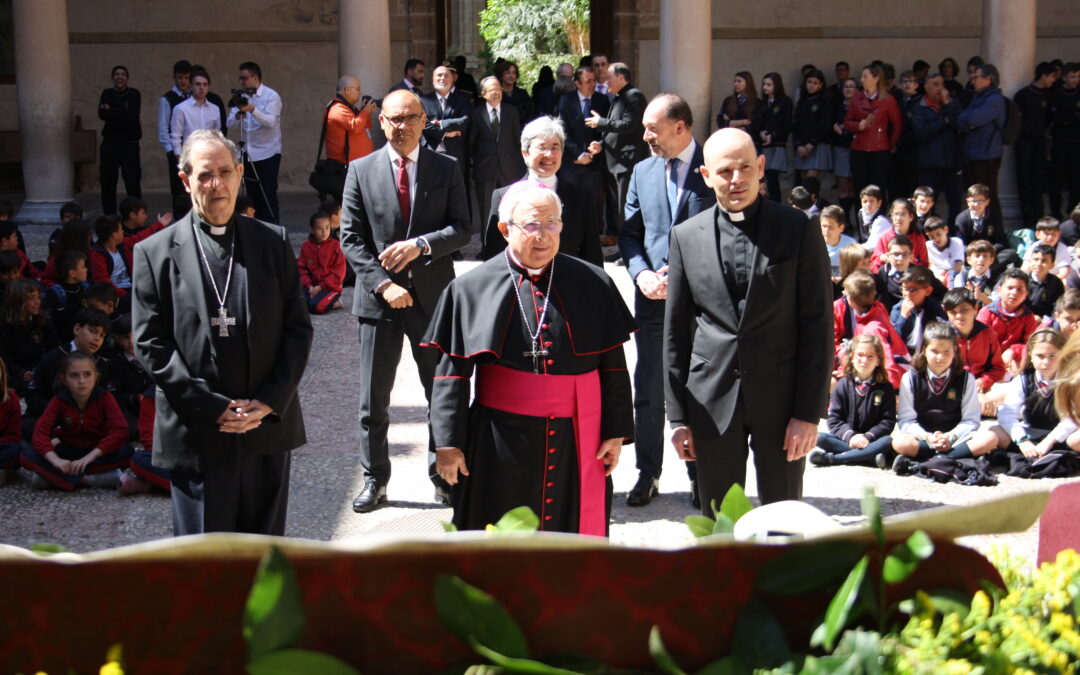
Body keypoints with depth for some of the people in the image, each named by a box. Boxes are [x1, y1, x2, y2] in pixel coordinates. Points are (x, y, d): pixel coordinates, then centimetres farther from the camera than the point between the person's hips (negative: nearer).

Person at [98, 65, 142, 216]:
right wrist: (123, 109, -9)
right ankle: (109, 217, 10)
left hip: (129, 143, -3)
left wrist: (111, 113, -6)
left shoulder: (134, 94, 3)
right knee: (107, 182, 3)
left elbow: (133, 116, -12)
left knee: (132, 182, -9)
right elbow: (102, 114, -6)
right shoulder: (107, 94, 10)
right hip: (109, 143, 3)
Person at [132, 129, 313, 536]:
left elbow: (298, 329, 5)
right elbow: (150, 345, -4)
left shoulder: (273, 242, 7)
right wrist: (212, 408, -12)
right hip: (197, 437, -2)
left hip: (268, 427, 2)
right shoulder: (155, 253, 0)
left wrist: (270, 401, -7)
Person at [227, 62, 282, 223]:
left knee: (268, 195, -8)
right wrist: (238, 115, -21)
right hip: (248, 153, 5)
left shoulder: (271, 96, -4)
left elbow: (270, 121, -19)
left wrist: (253, 110, -34)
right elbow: (230, 123, 1)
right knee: (252, 196, 7)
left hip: (267, 153, -5)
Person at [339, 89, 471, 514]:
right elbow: (351, 239, -1)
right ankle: (375, 480, 20)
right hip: (379, 300, 0)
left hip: (433, 297, 0)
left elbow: (461, 229, -2)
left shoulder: (446, 169, 3)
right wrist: (383, 284, -13)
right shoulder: (361, 171, 2)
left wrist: (420, 245, -20)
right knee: (373, 399, 6)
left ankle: (443, 474, 24)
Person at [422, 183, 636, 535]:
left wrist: (616, 432, 0)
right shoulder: (473, 289, -1)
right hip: (502, 442, -1)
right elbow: (452, 372, -1)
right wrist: (448, 442, -5)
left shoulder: (593, 284, 2)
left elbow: (613, 366, 4)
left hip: (576, 440, 1)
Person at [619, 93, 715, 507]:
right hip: (653, 298, 4)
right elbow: (629, 233, 12)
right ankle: (648, 473, 19)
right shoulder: (643, 172, 10)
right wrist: (641, 274, -6)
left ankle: (699, 475, 19)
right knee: (648, 393, 7)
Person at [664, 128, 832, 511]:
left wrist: (809, 412, -8)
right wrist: (678, 415, 3)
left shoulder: (798, 231, -2)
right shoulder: (686, 236, 5)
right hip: (711, 402, 2)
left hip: (780, 397, -2)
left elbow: (817, 325, -3)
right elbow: (675, 332, 6)